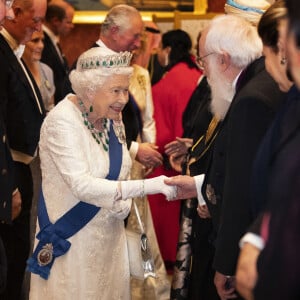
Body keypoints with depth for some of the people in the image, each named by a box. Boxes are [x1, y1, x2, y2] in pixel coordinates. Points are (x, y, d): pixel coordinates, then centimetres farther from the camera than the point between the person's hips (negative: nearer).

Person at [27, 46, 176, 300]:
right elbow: (81, 185, -29)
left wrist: (125, 203, -8)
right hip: (71, 239, -6)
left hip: (109, 236, 6)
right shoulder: (62, 120, -20)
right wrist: (147, 186, -33)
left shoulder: (112, 116, 1)